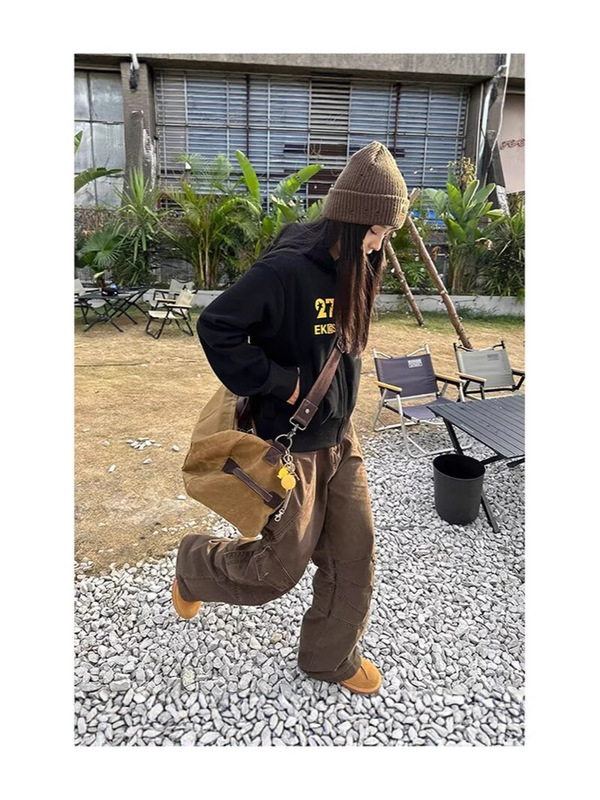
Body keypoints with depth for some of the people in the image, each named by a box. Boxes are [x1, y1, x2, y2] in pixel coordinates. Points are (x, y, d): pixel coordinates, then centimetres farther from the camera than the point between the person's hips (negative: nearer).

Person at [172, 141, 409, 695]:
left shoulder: (354, 270, 3)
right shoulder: (286, 270, -23)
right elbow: (215, 327, -23)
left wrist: (337, 405, 8)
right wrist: (278, 383, -22)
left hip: (339, 437, 8)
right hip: (289, 443, -7)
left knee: (355, 554, 13)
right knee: (282, 567, 8)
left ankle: (331, 656, 36)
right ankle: (196, 563, 38)